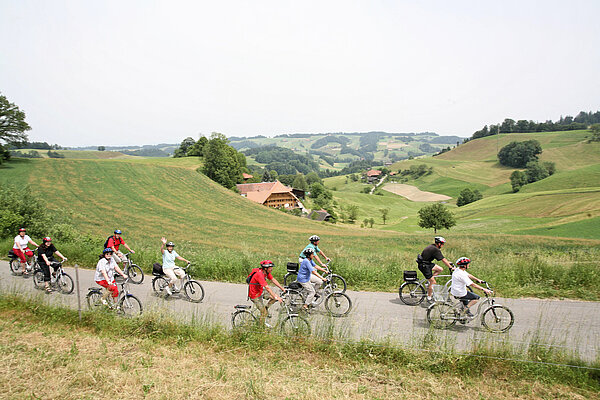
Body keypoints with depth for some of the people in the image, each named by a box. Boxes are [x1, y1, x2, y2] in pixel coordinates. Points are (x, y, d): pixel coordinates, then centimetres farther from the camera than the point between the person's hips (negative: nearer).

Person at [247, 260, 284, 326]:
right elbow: (267, 288, -37)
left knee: (275, 296, -1)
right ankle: (261, 326, 18)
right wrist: (276, 297, -38)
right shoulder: (259, 274, -33)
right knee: (264, 313, -4)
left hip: (260, 292, 8)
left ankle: (265, 308, 13)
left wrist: (283, 289, -6)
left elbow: (273, 280, 0)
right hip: (255, 295, -8)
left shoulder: (266, 272, -6)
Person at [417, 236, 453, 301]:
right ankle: (429, 297, 11)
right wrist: (451, 267, -10)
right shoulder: (436, 250, -20)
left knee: (440, 269, 12)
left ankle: (430, 284, 15)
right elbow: (443, 260, -18)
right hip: (424, 266, -9)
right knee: (433, 282, -2)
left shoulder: (432, 247, 9)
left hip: (427, 263, 9)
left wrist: (448, 262, 23)